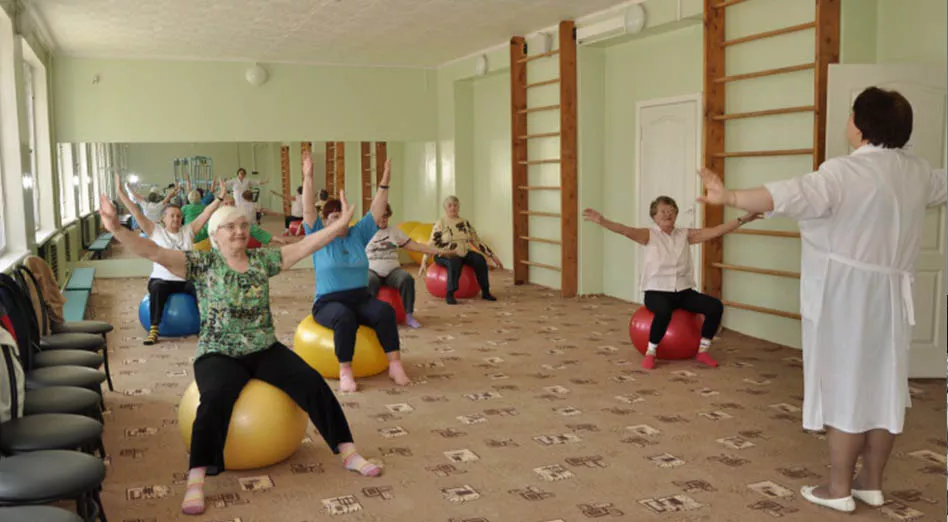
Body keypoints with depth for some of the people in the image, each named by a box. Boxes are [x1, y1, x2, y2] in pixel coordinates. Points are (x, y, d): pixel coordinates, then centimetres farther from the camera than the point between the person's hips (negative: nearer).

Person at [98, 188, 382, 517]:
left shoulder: (263, 260, 6)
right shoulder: (202, 265, -3)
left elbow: (306, 245, 0)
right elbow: (153, 252, -14)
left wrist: (340, 223, -10)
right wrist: (117, 230, -29)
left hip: (265, 350, 3)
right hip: (219, 354, -3)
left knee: (312, 383, -15)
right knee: (216, 399, -34)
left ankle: (348, 454, -6)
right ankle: (196, 481, -29)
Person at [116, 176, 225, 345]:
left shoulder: (188, 230, 9)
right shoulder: (155, 231, 4)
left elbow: (206, 213, 3)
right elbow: (136, 212, -1)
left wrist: (220, 197, -5)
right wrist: (120, 191, -7)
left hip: (187, 279, 2)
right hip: (162, 279, -2)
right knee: (157, 288, -36)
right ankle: (153, 329, -30)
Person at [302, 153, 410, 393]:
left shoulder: (358, 234, 12)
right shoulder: (318, 237, 3)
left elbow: (376, 211, 7)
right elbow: (308, 209, -8)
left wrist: (384, 182, -3)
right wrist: (308, 178, -17)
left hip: (361, 299, 3)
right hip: (328, 303, -3)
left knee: (385, 311, -28)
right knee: (345, 317, -38)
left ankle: (395, 364, -28)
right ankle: (345, 372, -32)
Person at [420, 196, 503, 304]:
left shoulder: (465, 223, 10)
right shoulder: (440, 223, -3)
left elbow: (478, 241, 12)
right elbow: (432, 244, -7)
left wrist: (493, 257, 9)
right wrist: (424, 262, -18)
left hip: (464, 254, 4)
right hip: (445, 255, -4)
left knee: (479, 259, -26)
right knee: (455, 261, -38)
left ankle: (485, 292, -19)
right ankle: (449, 294, -35)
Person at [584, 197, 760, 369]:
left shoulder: (685, 235, 9)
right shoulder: (649, 235, -2)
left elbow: (715, 231, 3)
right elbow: (627, 231, -19)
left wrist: (742, 220, -5)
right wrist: (602, 221, -37)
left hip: (683, 291, 4)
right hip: (657, 292, -4)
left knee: (715, 306, -17)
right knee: (664, 311, -38)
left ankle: (702, 351, 2)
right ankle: (650, 352, -15)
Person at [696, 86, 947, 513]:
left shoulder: (845, 172, -18)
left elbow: (789, 196, -34)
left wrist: (728, 198, -41)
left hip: (845, 294, -7)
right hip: (890, 294, 7)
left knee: (845, 385, 1)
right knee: (884, 386, 12)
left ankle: (839, 489, 10)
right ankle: (871, 482, 24)